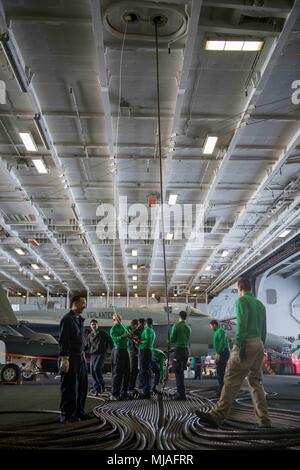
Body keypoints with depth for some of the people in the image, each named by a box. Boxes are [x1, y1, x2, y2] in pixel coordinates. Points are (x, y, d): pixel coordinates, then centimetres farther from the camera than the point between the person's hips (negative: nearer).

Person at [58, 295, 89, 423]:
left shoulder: (80, 319, 15)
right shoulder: (67, 319, -12)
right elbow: (63, 341, -17)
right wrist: (64, 358, -20)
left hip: (80, 356, 9)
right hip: (70, 358, -9)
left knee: (82, 386, 13)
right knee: (69, 387, -2)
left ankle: (79, 412, 24)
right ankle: (66, 415, 8)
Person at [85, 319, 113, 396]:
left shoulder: (103, 333, 3)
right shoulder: (90, 335, 15)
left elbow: (110, 342, 3)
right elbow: (87, 346, 19)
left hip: (101, 354, -5)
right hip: (93, 355, 5)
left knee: (97, 369, -21)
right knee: (92, 372, 0)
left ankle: (102, 385, -4)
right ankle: (96, 389, 10)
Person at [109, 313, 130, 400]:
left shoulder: (123, 327, 14)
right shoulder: (113, 329, -8)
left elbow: (127, 336, 25)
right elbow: (116, 339, -22)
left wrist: (129, 336, 3)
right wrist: (124, 336, -34)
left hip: (125, 350, 8)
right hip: (118, 351, -8)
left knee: (126, 372, 10)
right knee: (117, 373, -6)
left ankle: (123, 393, 19)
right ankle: (114, 394, -1)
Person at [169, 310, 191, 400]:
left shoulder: (176, 326, -9)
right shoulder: (188, 327, 9)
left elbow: (172, 340, -7)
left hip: (179, 349, -6)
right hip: (186, 350, 6)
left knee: (178, 372, -3)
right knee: (181, 372, 16)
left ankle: (181, 393, -4)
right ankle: (180, 392, 22)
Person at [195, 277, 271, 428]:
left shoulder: (242, 300, -3)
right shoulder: (260, 304, 20)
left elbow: (242, 322, -18)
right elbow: (264, 329, 19)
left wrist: (239, 344, -21)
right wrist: (260, 348, 21)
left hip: (246, 343, -8)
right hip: (259, 344, 8)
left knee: (231, 381, -11)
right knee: (255, 382, 11)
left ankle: (217, 416, -12)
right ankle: (264, 420, 9)